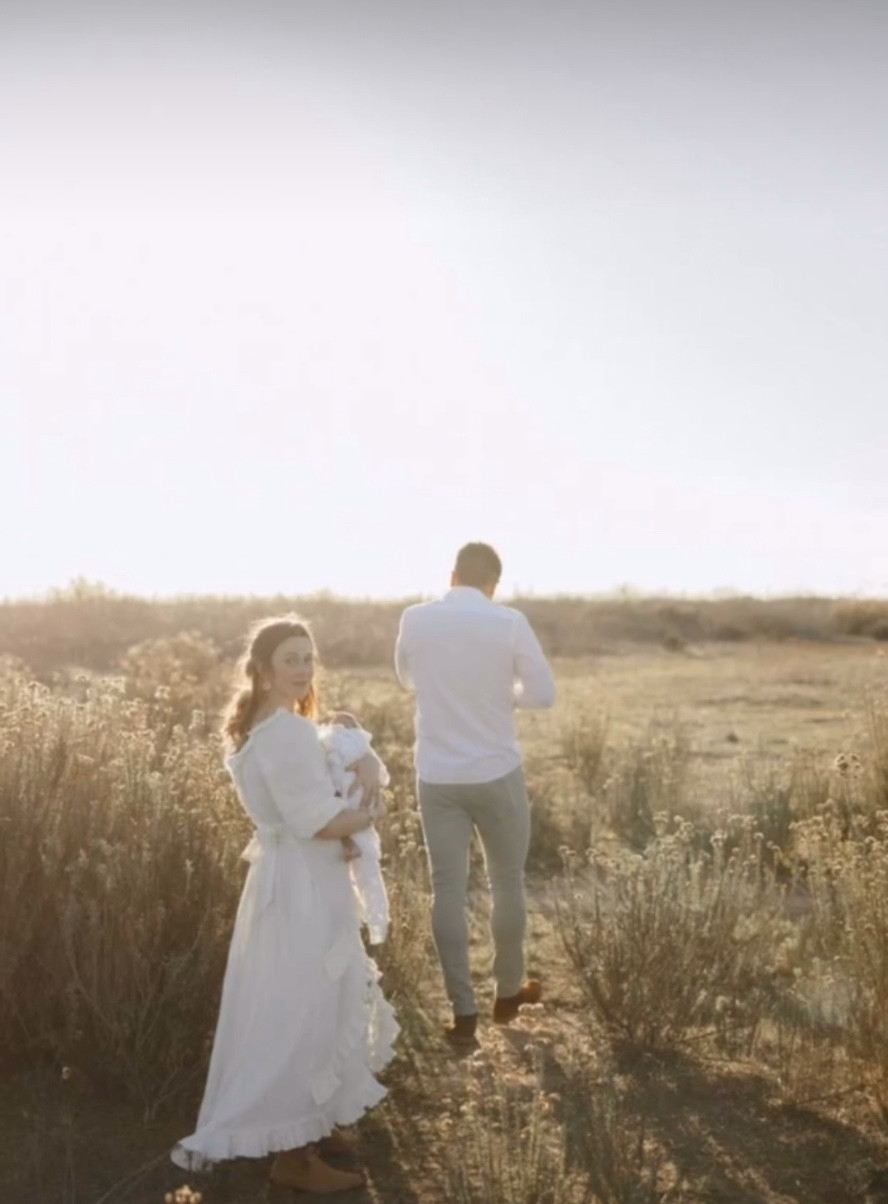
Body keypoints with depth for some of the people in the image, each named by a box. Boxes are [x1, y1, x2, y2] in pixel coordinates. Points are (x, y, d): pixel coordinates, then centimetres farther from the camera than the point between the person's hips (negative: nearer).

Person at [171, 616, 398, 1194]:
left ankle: (307, 1127, 35)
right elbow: (317, 821, -26)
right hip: (304, 888, -11)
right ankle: (294, 1153, 11)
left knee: (298, 1012, 21)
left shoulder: (266, 727, 11)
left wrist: (363, 764, -5)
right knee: (305, 1014, 0)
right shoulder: (288, 731, -21)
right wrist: (367, 815, -8)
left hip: (291, 881, 11)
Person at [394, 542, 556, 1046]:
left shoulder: (415, 619, -2)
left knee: (449, 889, 7)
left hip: (437, 777, 2)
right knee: (508, 882, 15)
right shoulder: (509, 622, -11)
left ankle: (464, 1012, 9)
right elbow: (544, 693, -6)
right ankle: (508, 992, 30)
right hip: (497, 773, -2)